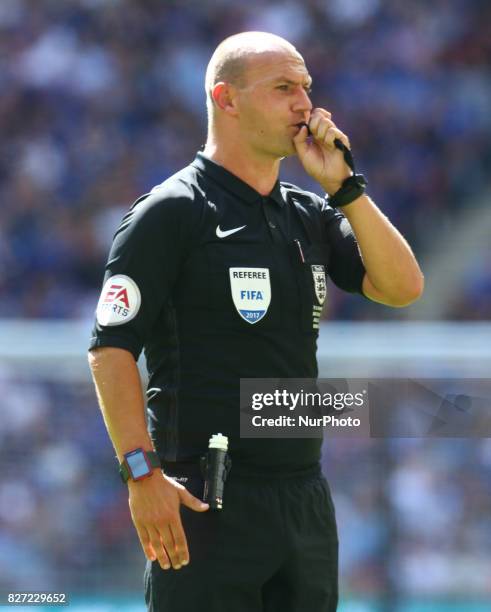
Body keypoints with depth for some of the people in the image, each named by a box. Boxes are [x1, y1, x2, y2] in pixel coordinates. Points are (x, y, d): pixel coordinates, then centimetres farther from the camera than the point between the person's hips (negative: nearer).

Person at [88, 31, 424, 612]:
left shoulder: (310, 214, 15)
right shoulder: (171, 211, -5)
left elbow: (402, 286, 5)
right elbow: (111, 347, -10)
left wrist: (342, 185, -1)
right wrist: (143, 472, -18)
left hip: (305, 494, 7)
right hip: (206, 500, -7)